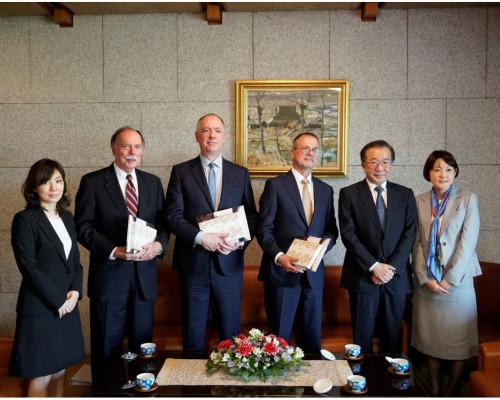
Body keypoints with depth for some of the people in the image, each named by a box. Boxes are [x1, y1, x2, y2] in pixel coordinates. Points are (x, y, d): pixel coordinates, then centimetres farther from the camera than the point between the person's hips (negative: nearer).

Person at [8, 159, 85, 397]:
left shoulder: (67, 217, 10)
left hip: (68, 306, 6)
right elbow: (29, 267, -15)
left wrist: (75, 291, -5)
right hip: (39, 308, -6)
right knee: (41, 376, 4)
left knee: (59, 371, 14)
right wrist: (57, 300, -14)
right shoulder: (25, 219, -10)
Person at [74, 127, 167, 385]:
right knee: (107, 347, 10)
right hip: (109, 274, -3)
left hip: (144, 274, 3)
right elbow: (83, 227, -6)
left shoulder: (153, 182, 9)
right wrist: (113, 251, -18)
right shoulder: (93, 182, -3)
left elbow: (163, 222, 9)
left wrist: (159, 244, -12)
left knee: (143, 343, 14)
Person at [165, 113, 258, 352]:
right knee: (193, 333, 10)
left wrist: (240, 239, -11)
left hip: (229, 263, 1)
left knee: (231, 331, 10)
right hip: (193, 262, -1)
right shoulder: (181, 171, 3)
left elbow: (251, 215, 8)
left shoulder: (240, 173, 8)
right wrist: (200, 237, -18)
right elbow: (173, 215, -4)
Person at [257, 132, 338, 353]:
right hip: (281, 271, -4)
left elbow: (332, 230, 13)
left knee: (312, 337, 14)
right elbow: (264, 229, -7)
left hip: (313, 272, 4)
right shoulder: (275, 185, -3)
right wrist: (279, 256, -22)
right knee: (279, 337, 7)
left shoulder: (326, 190, 11)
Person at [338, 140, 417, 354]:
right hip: (362, 276, -2)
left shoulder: (405, 194, 7)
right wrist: (374, 266, -13)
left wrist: (391, 267, -11)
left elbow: (409, 234, 0)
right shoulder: (348, 194, -1)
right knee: (362, 337, 7)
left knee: (392, 337, 12)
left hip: (396, 277, 2)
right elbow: (348, 234, -8)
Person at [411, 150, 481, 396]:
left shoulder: (468, 200, -1)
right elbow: (416, 244, 3)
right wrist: (425, 278, -7)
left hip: (458, 282, -2)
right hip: (426, 283, 2)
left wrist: (450, 279, -12)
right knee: (429, 340, 9)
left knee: (458, 341, 4)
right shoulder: (419, 202, 5)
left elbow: (468, 243, -8)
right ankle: (434, 391, 23)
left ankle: (450, 392, 20)